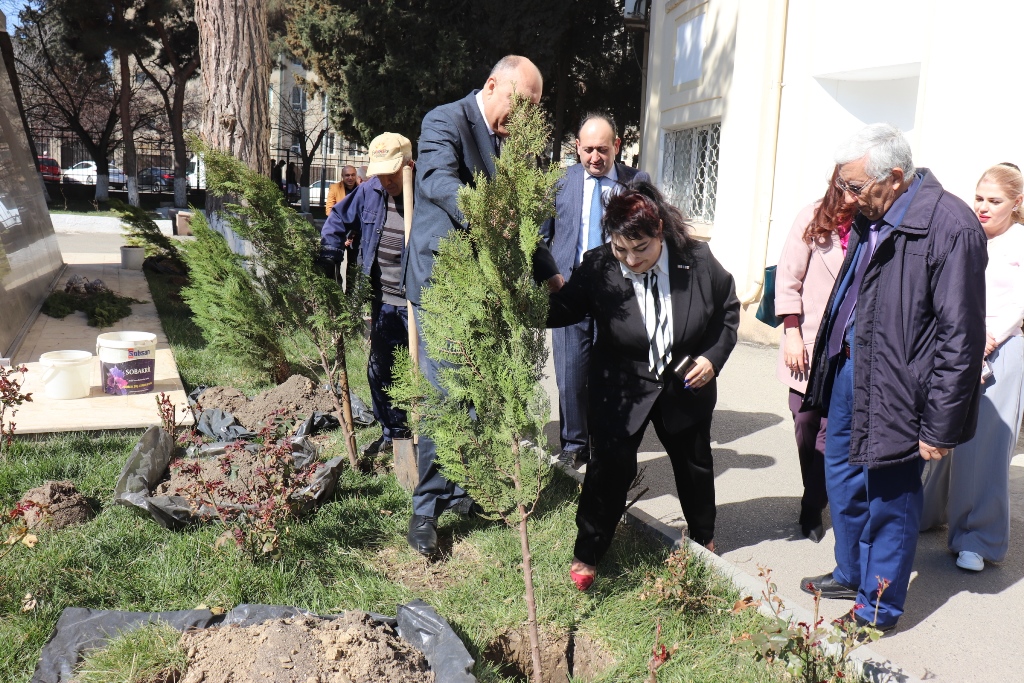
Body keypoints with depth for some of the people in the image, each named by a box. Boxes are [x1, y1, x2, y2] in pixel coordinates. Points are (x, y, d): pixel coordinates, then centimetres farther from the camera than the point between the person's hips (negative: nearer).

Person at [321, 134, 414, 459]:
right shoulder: (368, 192, 1)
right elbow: (338, 222, 13)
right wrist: (329, 263, 5)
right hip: (383, 301, 7)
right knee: (379, 371, 16)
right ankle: (393, 432, 34)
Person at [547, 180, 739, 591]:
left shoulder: (697, 260, -17)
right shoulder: (597, 268, -21)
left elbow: (728, 309, -2)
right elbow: (562, 310, -12)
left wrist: (713, 357, -12)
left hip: (687, 385, 3)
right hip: (622, 388, -2)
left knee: (694, 462, 21)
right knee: (611, 464, -9)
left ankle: (703, 538, 48)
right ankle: (587, 553, 11)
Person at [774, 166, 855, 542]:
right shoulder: (813, 219, -3)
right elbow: (788, 278, -1)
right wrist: (792, 333, -5)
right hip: (808, 345, 1)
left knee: (830, 434, -2)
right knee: (806, 430, 10)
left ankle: (813, 509, 13)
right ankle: (816, 499, 29)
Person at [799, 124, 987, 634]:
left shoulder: (949, 226, -20)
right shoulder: (869, 218, 5)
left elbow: (960, 339, -19)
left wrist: (940, 428, -16)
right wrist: (829, 356, 12)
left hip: (894, 391, -8)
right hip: (848, 370, 9)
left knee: (889, 499, 7)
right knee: (842, 478, 21)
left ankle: (877, 609, 27)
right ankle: (851, 574, 42)